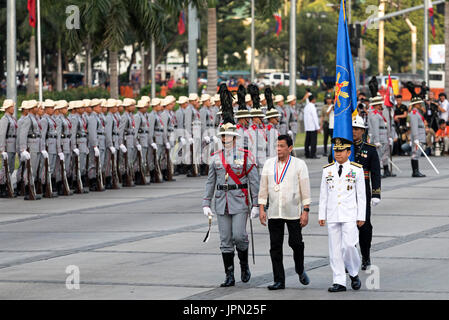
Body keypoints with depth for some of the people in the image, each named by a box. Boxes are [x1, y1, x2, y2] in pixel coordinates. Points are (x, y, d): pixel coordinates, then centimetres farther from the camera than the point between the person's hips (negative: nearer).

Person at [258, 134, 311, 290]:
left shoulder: (299, 164, -2)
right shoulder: (269, 164, 7)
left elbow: (305, 189, -2)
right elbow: (263, 188, 10)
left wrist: (306, 211, -7)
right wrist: (261, 209, 5)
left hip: (293, 213, -3)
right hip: (274, 213, 3)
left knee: (296, 243, -2)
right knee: (275, 247, 0)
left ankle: (300, 271, 26)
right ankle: (279, 281, 5)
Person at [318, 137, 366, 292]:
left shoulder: (356, 169, 1)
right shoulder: (327, 170, 8)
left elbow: (361, 195, 3)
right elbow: (323, 195, 11)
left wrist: (361, 217, 0)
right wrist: (321, 215, 8)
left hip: (350, 215, -3)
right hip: (332, 216, 3)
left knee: (348, 245, -13)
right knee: (335, 249, 2)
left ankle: (354, 274, 11)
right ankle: (339, 282, 6)